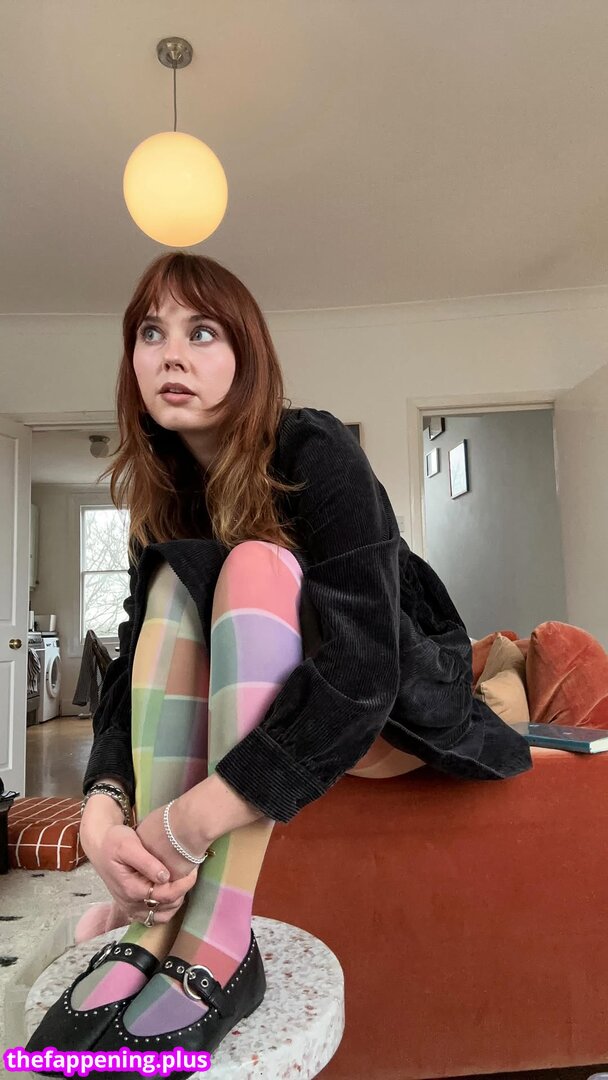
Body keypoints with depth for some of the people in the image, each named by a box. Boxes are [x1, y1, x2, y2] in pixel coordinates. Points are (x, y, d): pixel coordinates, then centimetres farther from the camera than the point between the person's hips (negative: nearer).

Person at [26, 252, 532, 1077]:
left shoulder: (317, 454, -21)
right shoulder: (163, 488, -1)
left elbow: (361, 667, -32)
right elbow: (137, 661, -10)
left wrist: (195, 819, -38)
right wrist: (103, 809, -28)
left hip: (401, 702, -5)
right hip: (283, 700, 5)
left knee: (253, 566, -29)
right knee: (174, 582, -19)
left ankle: (217, 948, -35)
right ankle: (159, 927, -26)